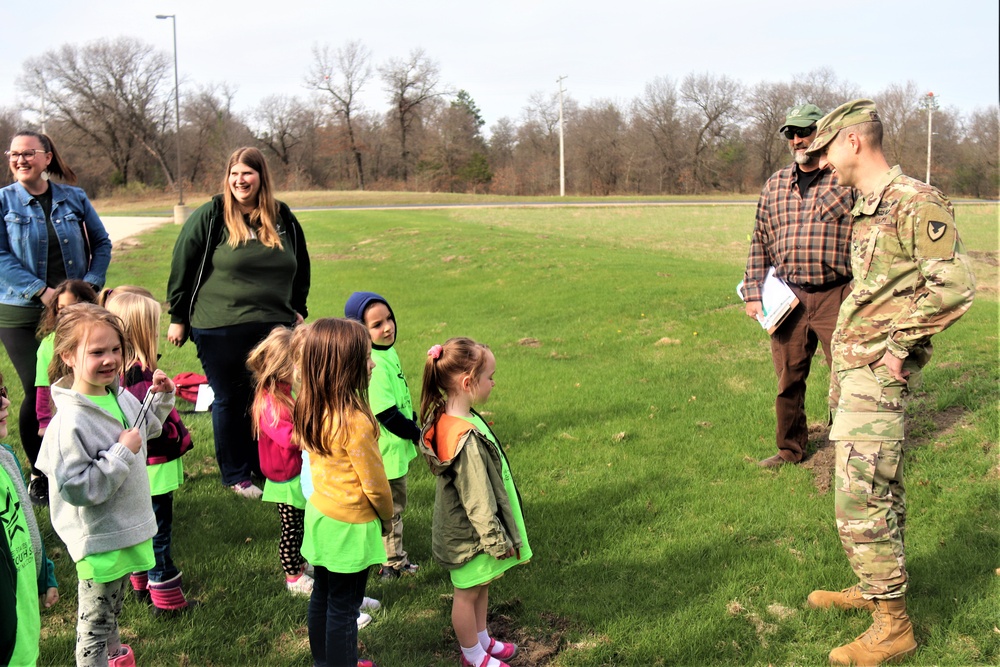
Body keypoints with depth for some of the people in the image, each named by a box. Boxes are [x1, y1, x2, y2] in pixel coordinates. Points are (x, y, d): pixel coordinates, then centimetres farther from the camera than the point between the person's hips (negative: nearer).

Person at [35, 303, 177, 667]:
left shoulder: (120, 397, -3)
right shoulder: (70, 422, -28)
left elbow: (145, 428, 19)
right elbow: (77, 489, -29)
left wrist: (162, 397, 4)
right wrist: (122, 453, -28)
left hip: (125, 529, 8)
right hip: (98, 540, -8)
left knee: (112, 608, 30)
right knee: (94, 623, 10)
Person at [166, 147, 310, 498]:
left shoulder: (283, 219, 8)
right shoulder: (210, 216, -4)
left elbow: (300, 267, 21)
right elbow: (182, 266, -1)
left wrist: (298, 309, 17)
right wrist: (178, 317, -1)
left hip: (273, 328, 3)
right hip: (219, 330, -3)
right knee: (229, 400, 7)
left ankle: (268, 467, 25)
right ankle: (236, 475, 21)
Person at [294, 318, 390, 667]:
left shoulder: (309, 411, -4)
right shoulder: (355, 422, -28)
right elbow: (374, 483, -19)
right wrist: (387, 515, 1)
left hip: (319, 512, 8)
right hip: (350, 526, -8)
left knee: (322, 595, 20)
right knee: (344, 606, 5)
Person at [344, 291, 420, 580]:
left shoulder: (388, 352, 3)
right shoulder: (372, 365, -28)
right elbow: (386, 414, -27)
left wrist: (413, 422, 12)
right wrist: (418, 434, -16)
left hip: (397, 448, 10)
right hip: (385, 453, -10)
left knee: (396, 503, 23)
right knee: (391, 507, 7)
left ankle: (396, 558, 39)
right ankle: (392, 562, 24)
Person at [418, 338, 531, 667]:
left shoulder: (446, 418, -5)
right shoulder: (467, 438, -35)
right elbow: (477, 499, -27)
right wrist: (497, 539, -14)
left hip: (460, 527, 9)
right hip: (469, 534, -9)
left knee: (481, 585, 26)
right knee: (467, 593, 13)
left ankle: (482, 640, 46)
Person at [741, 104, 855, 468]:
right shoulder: (775, 185, 12)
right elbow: (760, 241, 14)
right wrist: (753, 293, 7)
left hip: (836, 296, -4)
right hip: (788, 297, 4)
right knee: (788, 379, 12)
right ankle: (790, 449, 28)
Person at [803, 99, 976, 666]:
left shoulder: (915, 203, -15)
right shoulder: (868, 209, 15)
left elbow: (955, 285, -21)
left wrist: (900, 347, -18)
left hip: (877, 374, -10)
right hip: (857, 368, 10)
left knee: (861, 502, -8)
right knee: (881, 490, 20)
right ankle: (877, 587, 34)